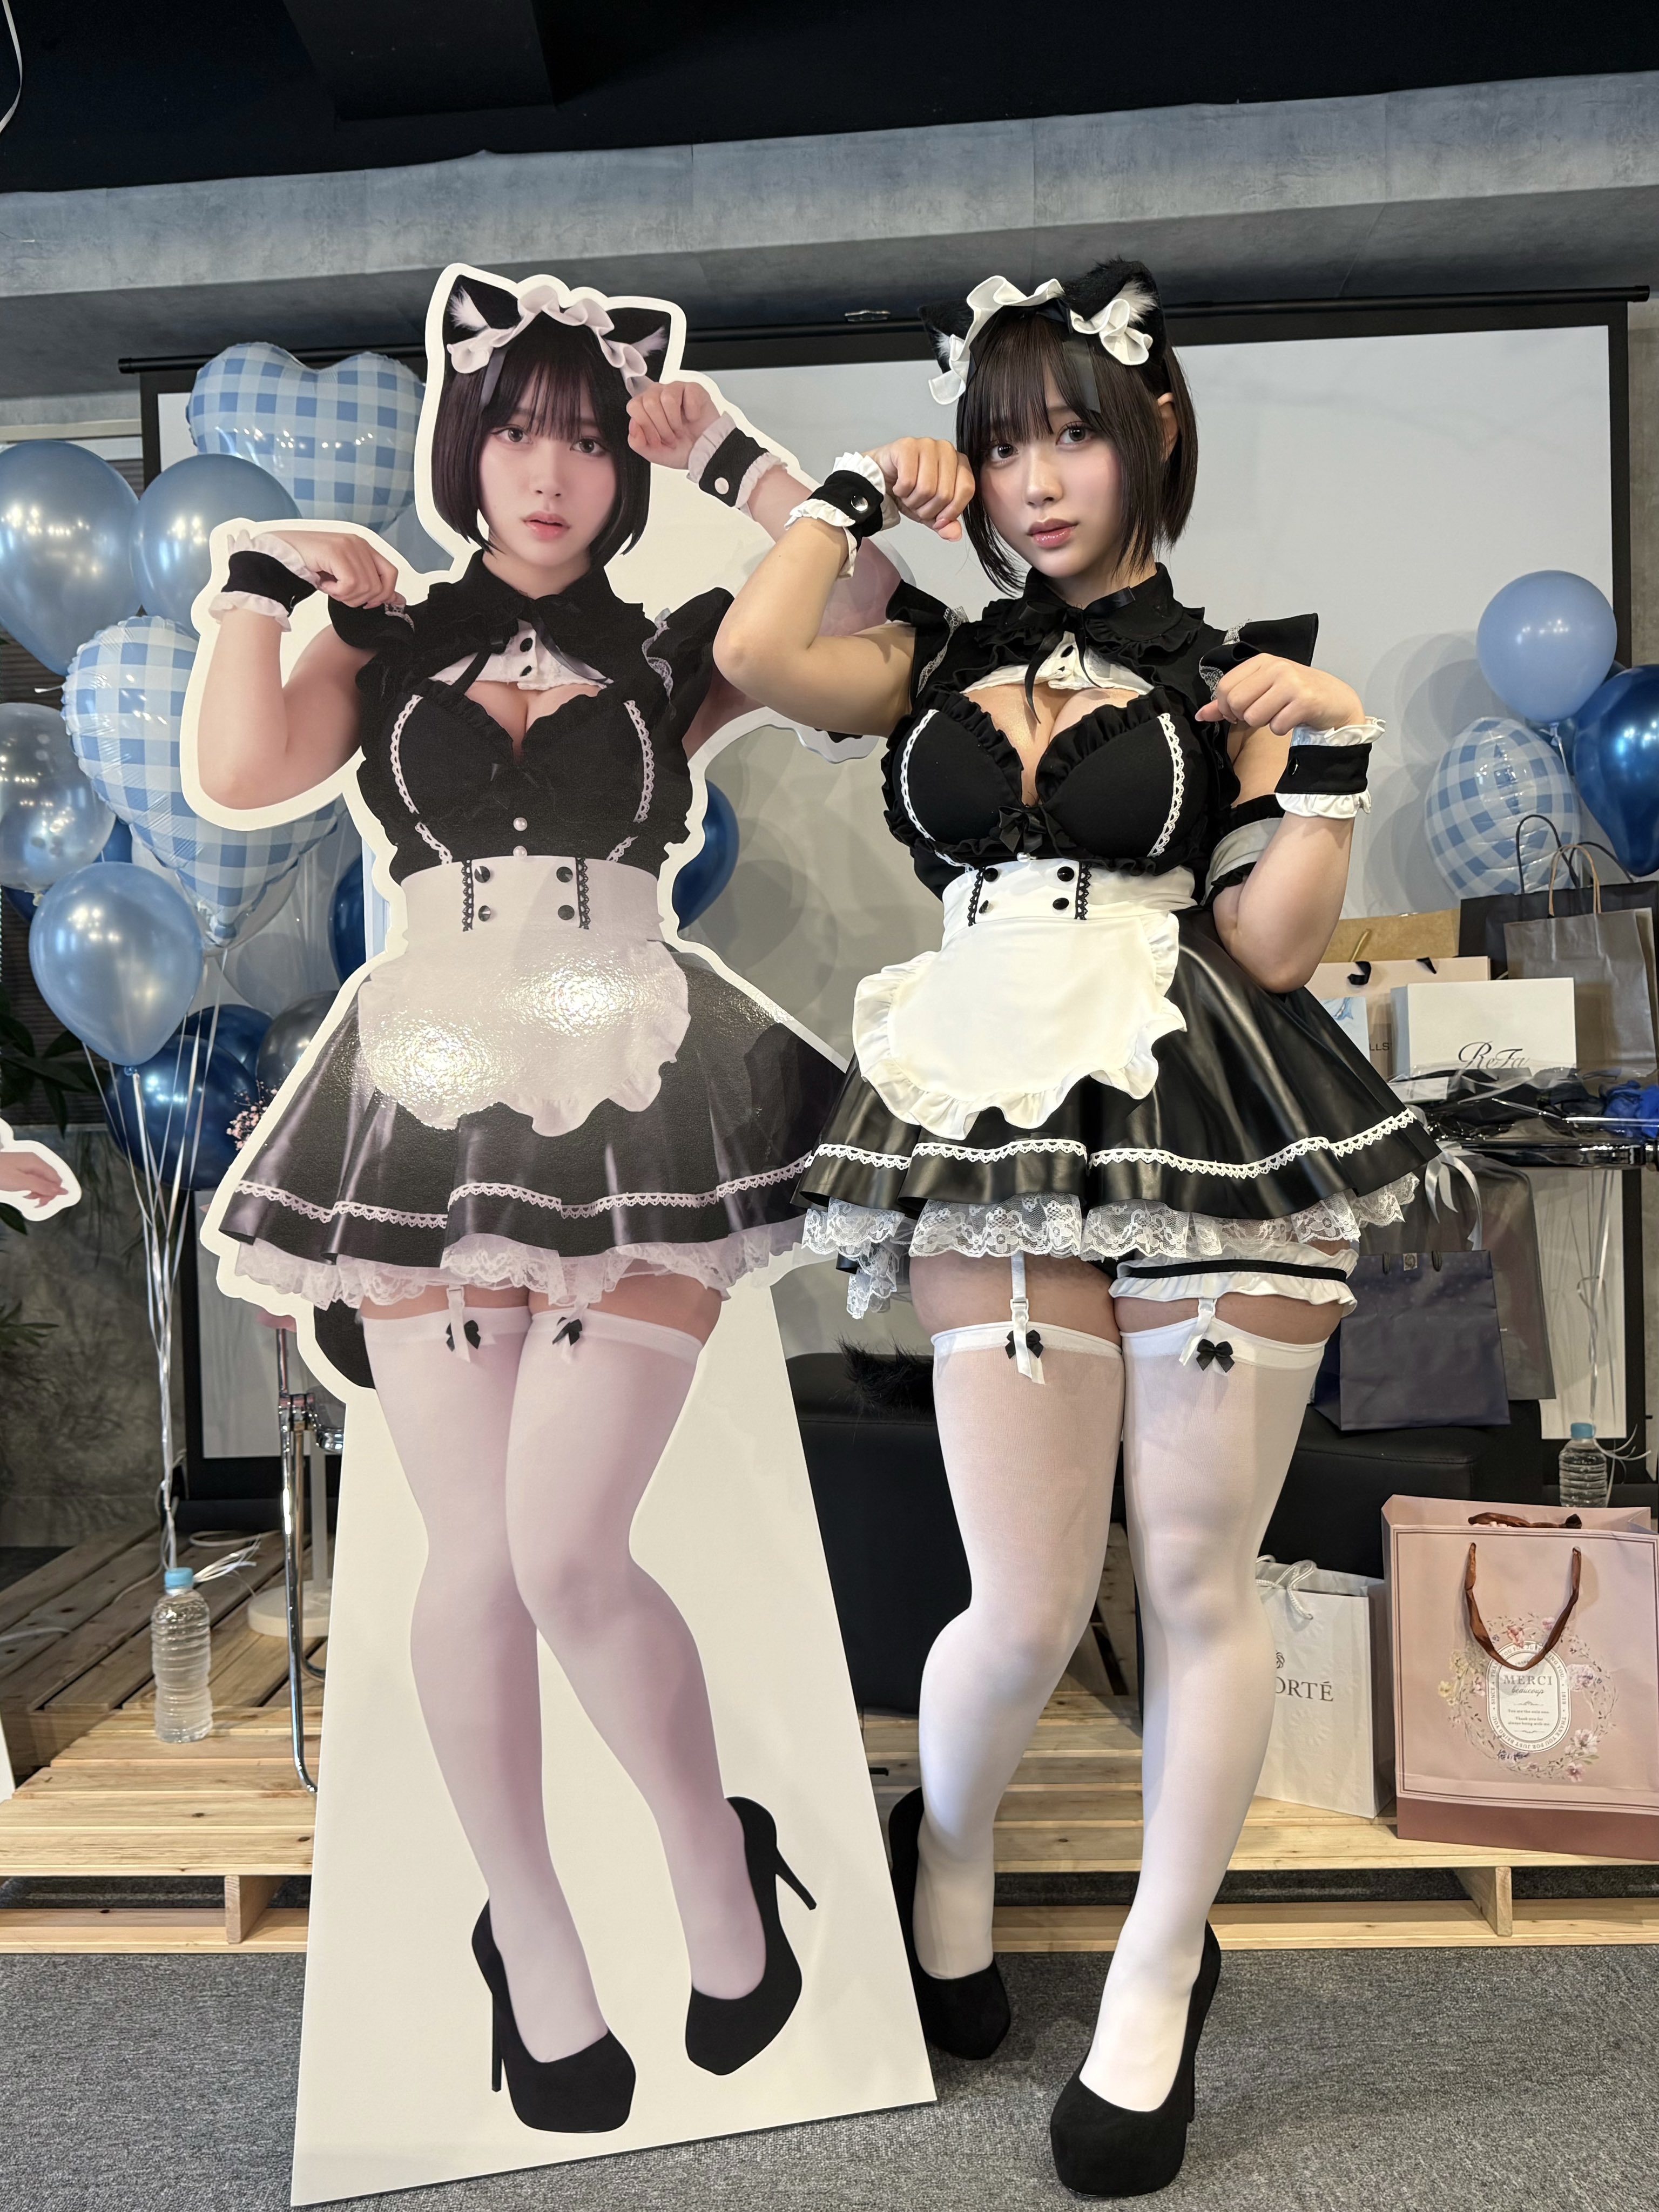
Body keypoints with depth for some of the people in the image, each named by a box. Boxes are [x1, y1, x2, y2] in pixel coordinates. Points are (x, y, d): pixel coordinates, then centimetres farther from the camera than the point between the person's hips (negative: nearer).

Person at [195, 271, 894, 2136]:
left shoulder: (664, 655, 12)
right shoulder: (385, 647, 12)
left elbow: (862, 624, -3)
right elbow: (239, 775, -5)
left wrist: (730, 456, 1)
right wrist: (267, 570, 1)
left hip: (639, 1109, -1)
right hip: (431, 1111, 2)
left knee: (566, 1551, -10)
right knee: (473, 1557, 3)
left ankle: (715, 1859, 19)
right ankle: (526, 1928, 26)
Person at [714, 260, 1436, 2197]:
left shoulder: (1230, 671, 11)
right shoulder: (940, 661, 15)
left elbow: (1273, 949, 4)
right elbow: (752, 657, -5)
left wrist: (1326, 754, -7)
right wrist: (860, 492, 9)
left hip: (1214, 1131, 0)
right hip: (1009, 1142, 0)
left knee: (1198, 1587, 6)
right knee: (1028, 1617, 0)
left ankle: (1158, 1978, 30)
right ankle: (946, 1854, 35)